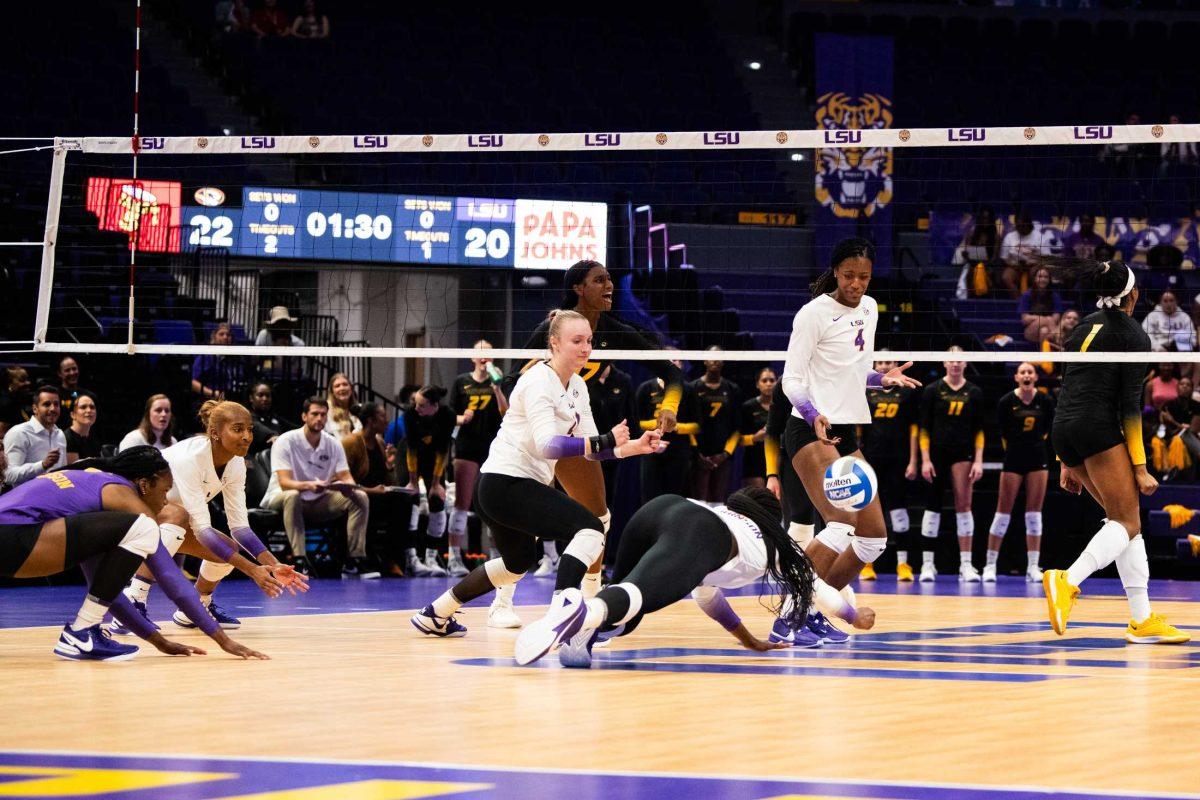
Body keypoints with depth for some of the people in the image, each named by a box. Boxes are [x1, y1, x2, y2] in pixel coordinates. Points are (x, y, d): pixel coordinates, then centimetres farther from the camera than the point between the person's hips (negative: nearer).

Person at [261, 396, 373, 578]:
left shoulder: (333, 445, 3)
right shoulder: (286, 442, -13)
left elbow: (346, 478, -2)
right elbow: (284, 482, -24)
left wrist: (348, 486, -28)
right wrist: (308, 486, -44)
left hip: (318, 502, 5)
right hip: (281, 499, -5)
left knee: (359, 498, -14)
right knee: (292, 496, -41)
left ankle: (355, 561, -15)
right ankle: (299, 561, -43)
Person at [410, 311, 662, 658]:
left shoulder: (577, 387, 11)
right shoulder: (538, 382, -17)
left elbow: (589, 447, 9)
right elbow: (546, 445, -30)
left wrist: (634, 447, -7)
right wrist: (605, 442, -41)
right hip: (506, 483, -10)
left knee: (519, 561, 31)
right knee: (590, 528, -25)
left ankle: (434, 615, 43)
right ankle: (560, 609, -45)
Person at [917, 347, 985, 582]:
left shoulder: (974, 393, 6)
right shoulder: (932, 391, 1)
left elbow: (979, 430, 7)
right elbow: (924, 428, 0)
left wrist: (978, 461, -2)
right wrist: (925, 459, -7)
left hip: (963, 455, 1)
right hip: (937, 454, -1)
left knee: (964, 505, -6)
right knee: (933, 506, 1)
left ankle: (966, 564, -6)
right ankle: (928, 564, 6)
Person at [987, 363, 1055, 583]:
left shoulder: (1046, 401, -3)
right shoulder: (1006, 402, -9)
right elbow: (1003, 431, 3)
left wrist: (1036, 443, 11)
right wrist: (1015, 447, 9)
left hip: (1038, 458, 2)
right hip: (1013, 458, -2)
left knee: (1034, 513, 2)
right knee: (1003, 511, -2)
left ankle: (1033, 567, 5)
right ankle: (990, 564, 4)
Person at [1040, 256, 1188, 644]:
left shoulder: (1085, 327, 21)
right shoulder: (1134, 336, 0)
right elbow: (1130, 405, -7)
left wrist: (1069, 463, 24)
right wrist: (1139, 468, -6)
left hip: (1063, 432, 8)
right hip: (1098, 429, -8)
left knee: (1127, 518, 12)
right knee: (1126, 522, -7)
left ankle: (1142, 619, 7)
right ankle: (1067, 581, -32)